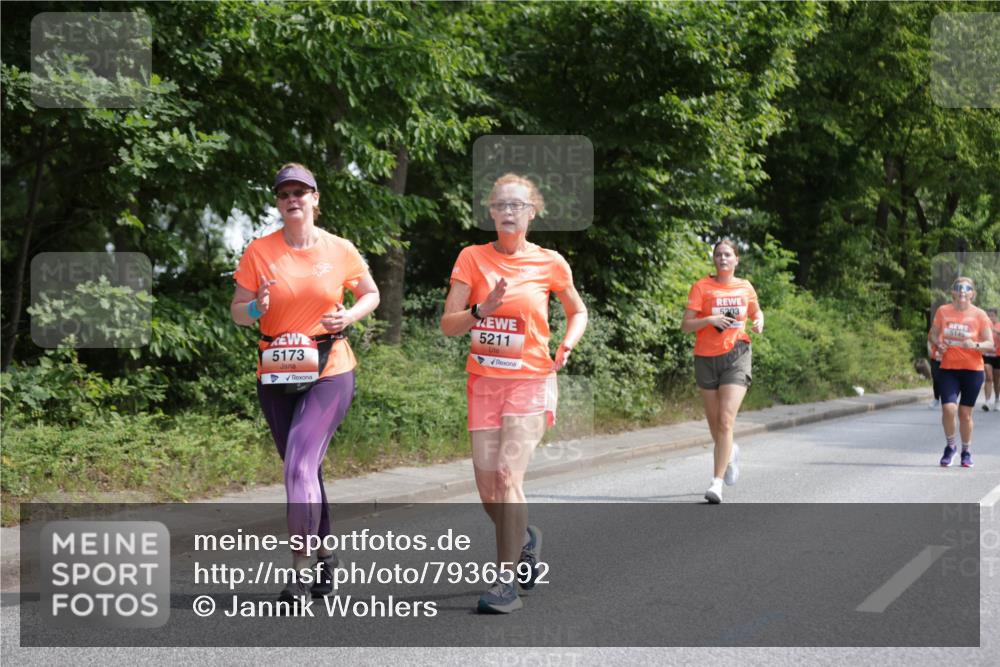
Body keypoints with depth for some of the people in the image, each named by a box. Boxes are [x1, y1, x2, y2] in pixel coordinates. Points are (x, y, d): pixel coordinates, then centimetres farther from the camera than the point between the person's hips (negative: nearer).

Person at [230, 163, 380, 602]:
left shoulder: (340, 250, 0)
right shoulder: (259, 251, 1)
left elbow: (371, 293, 15)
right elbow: (237, 311, 5)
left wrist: (350, 316, -6)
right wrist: (257, 308, -18)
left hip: (330, 374, -3)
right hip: (276, 377, 3)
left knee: (300, 466, -17)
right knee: (305, 470, 13)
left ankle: (302, 570, -14)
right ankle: (324, 554, 32)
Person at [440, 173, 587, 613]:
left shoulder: (550, 263, -1)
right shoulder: (472, 258, 1)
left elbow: (578, 312, 16)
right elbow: (448, 325, -2)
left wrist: (566, 347, -3)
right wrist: (482, 310, -21)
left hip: (530, 382, -2)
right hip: (484, 382, 3)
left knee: (508, 476, -17)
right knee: (487, 487, 4)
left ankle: (508, 580, -10)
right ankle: (525, 538, 36)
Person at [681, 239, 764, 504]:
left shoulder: (745, 287, 6)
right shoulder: (702, 287, -2)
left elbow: (756, 311, 26)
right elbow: (685, 326, -6)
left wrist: (759, 321, 4)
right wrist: (710, 319, -22)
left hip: (736, 356, 0)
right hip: (706, 358, 1)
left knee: (726, 421, -14)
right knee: (714, 422, 10)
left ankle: (717, 483, -13)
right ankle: (730, 452, 44)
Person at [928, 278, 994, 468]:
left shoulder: (979, 315, -3)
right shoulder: (943, 311, 1)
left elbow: (990, 345, -2)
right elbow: (932, 334, 13)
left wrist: (975, 345, -23)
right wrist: (938, 343, -9)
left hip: (972, 370, -1)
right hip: (948, 368, 1)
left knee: (965, 413, 4)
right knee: (948, 408, -16)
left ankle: (966, 452, 24)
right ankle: (950, 446, 8)